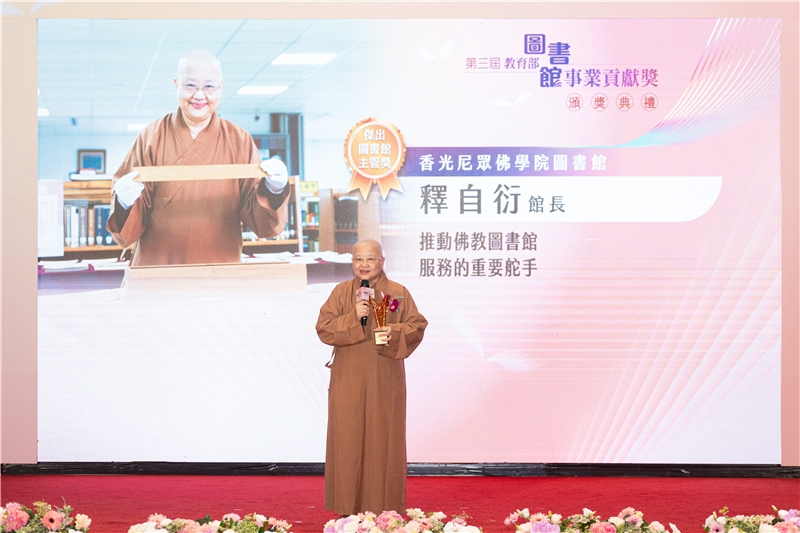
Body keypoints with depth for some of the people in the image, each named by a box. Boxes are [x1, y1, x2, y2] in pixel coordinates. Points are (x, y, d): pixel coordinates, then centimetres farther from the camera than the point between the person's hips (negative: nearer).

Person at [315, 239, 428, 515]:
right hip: (349, 380, 0)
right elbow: (323, 328, -2)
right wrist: (353, 318, -17)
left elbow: (417, 326, 2)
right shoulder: (341, 292, 4)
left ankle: (384, 507, 10)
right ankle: (348, 507, 6)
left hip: (385, 381, 0)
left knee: (383, 439, 2)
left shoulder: (399, 293, 3)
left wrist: (395, 333, -18)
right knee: (348, 439, 0)